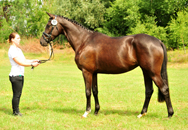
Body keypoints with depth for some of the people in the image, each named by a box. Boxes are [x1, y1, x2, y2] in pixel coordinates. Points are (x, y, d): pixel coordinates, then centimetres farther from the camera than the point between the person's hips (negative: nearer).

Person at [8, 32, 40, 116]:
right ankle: (16, 112, 8)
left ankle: (16, 111, 19)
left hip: (20, 75, 9)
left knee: (18, 94, 12)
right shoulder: (12, 50, -15)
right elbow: (20, 62, -20)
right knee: (16, 94, -2)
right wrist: (32, 64, -20)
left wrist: (33, 61, 1)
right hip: (15, 75, -9)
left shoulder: (18, 49, 15)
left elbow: (24, 60, 16)